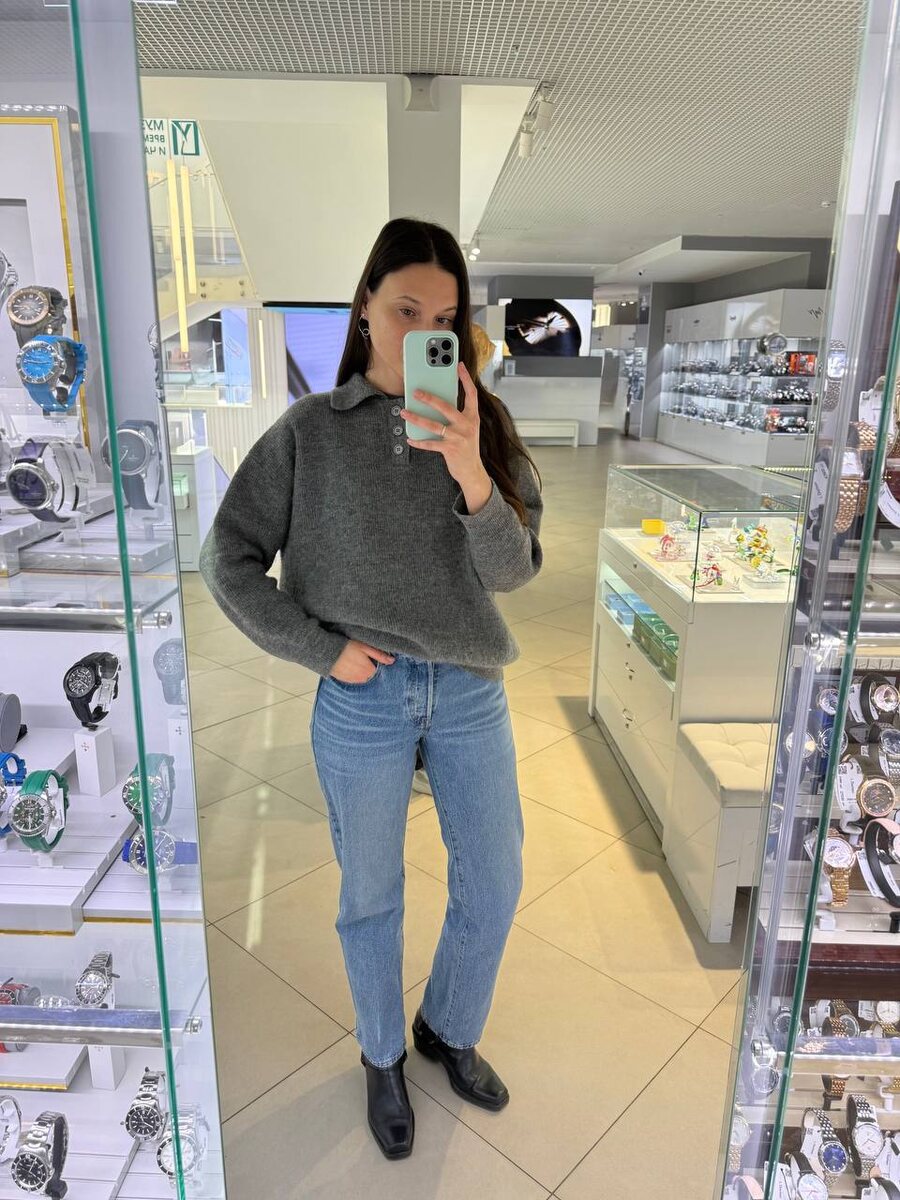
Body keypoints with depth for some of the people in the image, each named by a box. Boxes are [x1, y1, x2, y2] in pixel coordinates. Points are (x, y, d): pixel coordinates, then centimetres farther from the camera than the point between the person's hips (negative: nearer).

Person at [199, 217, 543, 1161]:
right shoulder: (309, 432, -5)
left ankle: (449, 1030, 46)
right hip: (362, 700, -2)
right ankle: (383, 1057, 45)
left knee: (494, 887, 15)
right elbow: (228, 561, -2)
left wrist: (469, 473, -26)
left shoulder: (482, 426, 0)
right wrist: (324, 649, -10)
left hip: (471, 693, 3)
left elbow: (515, 568, -9)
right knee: (371, 896, 16)